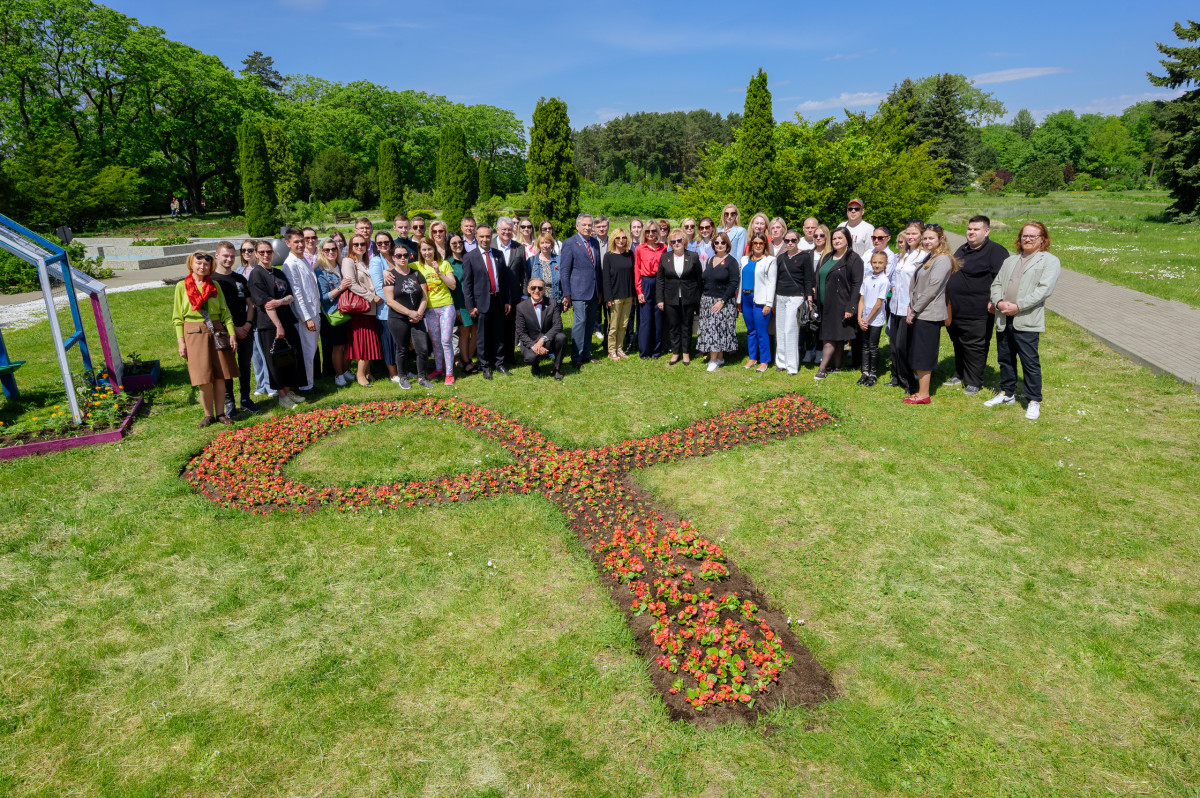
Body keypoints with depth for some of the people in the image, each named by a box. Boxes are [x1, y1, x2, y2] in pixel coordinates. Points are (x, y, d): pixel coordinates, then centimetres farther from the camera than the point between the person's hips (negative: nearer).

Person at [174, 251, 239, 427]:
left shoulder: (214, 285, 9)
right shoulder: (182, 286, 4)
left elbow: (225, 311, 9)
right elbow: (178, 317, 3)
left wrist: (232, 333, -2)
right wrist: (181, 341, -4)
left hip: (217, 332, 2)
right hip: (194, 333, -2)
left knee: (220, 375, 2)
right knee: (204, 378, -2)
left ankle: (220, 413, 13)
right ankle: (208, 414, 11)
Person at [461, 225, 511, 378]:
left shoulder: (498, 254, 8)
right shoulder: (470, 257, -4)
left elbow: (504, 278, 11)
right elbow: (467, 284, -4)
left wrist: (507, 301, 8)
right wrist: (471, 306, -9)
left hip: (498, 300, 3)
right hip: (482, 302, -3)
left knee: (498, 335, 11)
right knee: (482, 337, 4)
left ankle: (498, 363, 24)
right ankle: (485, 366, 17)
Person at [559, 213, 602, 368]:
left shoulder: (595, 243, 14)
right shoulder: (569, 243, -4)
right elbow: (564, 271, -6)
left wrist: (600, 290, 14)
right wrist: (566, 294, -10)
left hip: (593, 292, 6)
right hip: (579, 291, -6)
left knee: (590, 323, 9)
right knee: (580, 322, -9)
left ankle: (586, 354, 19)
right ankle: (576, 357, -1)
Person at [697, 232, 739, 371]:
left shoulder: (731, 261, -6)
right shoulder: (709, 261, 14)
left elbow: (733, 284, -12)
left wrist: (722, 301, -17)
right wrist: (701, 298, 9)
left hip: (724, 302, -6)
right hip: (707, 301, 6)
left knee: (716, 328, -9)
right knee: (710, 329, 5)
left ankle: (714, 360, -2)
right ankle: (720, 358, 14)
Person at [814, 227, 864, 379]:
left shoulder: (853, 259, -7)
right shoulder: (827, 257, 14)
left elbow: (857, 285, -12)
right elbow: (820, 279, 19)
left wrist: (850, 308, -18)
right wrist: (816, 300, 11)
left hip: (839, 306, -7)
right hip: (825, 304, 7)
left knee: (830, 338, -8)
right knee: (836, 338, 11)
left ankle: (822, 367, -7)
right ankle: (836, 366, 17)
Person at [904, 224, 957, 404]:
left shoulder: (942, 260, -11)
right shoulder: (927, 258, 17)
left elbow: (932, 289, -16)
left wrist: (915, 310, -13)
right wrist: (911, 307, 3)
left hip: (929, 315, -9)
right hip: (918, 314, 9)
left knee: (923, 356, -4)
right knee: (916, 356, 11)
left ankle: (924, 395, 4)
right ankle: (920, 390, 19)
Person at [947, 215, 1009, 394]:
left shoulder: (996, 251, -9)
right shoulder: (962, 250, 17)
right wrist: (948, 302, 25)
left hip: (976, 313, -8)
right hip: (954, 310, 8)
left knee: (974, 348, -1)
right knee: (958, 345, 19)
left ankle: (973, 383, 10)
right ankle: (960, 375, 34)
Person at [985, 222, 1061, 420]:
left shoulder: (1049, 261, 2)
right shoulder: (1010, 260, 22)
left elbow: (1044, 289, -10)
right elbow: (996, 283, 14)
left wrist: (1018, 306, -17)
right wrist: (998, 302, -7)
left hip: (1026, 320, -6)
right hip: (1003, 318, 6)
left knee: (1030, 361, -4)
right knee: (1005, 358, 14)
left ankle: (1034, 401, 6)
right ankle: (1007, 393, 28)